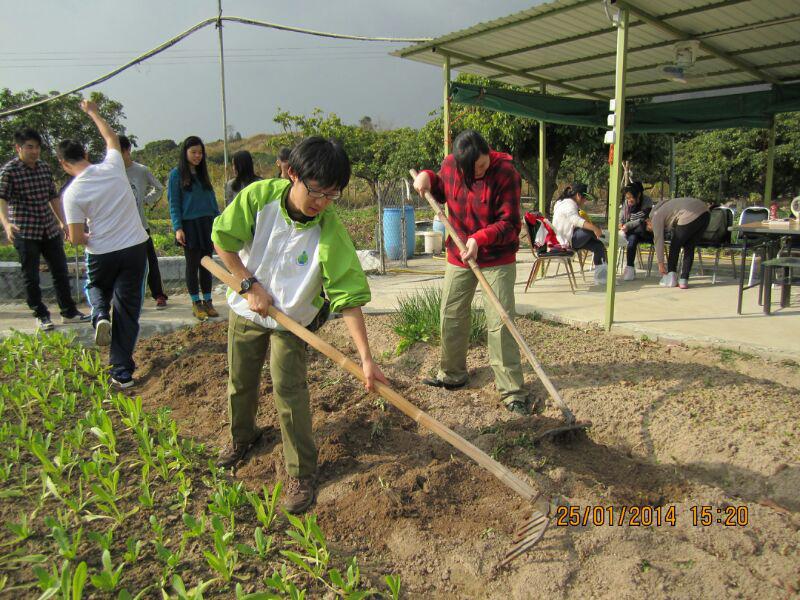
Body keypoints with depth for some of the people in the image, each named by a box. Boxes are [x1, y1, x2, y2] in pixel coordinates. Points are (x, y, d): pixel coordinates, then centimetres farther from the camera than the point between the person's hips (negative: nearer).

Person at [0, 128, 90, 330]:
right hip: (24, 232, -6)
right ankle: (41, 315, 16)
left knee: (61, 271, 11)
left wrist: (62, 222, 18)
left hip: (50, 230, 6)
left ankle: (69, 312, 22)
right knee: (31, 277, 4)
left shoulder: (45, 167, 8)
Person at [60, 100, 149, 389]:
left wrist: (88, 238, 12)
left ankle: (101, 316, 1)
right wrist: (93, 113, 30)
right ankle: (122, 371, 8)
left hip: (102, 254, -2)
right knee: (127, 309, 7)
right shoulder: (112, 167, -4)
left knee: (95, 286, 32)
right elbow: (112, 139, 18)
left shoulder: (72, 193, -11)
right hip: (135, 247, 2)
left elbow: (76, 238, -10)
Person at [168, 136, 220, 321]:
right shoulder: (176, 174, -2)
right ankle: (196, 304, 10)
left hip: (207, 224, 4)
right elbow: (173, 203, -5)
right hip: (189, 225, -4)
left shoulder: (203, 173, 12)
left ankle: (207, 302, 13)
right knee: (193, 264, 2)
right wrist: (177, 228, -13)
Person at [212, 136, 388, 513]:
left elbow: (348, 298, -30)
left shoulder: (330, 232, -29)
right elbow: (223, 240, -10)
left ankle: (301, 473, 13)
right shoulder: (260, 196, -24)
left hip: (293, 319, -3)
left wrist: (366, 358, -34)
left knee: (289, 391, -8)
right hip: (246, 309, 3)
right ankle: (242, 436, 50)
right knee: (240, 382, 19)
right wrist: (250, 284, -17)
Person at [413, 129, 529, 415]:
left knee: (499, 323, -8)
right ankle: (452, 374, 32)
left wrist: (480, 239, -34)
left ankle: (512, 390, 2)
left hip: (498, 260, -5)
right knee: (450, 317, 12)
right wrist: (428, 178, -3)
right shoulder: (451, 164, -5)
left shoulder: (506, 172, -19)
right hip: (458, 257, 5)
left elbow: (509, 223, -19)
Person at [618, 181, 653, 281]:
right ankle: (630, 269, -37)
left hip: (646, 233, -2)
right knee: (632, 238, -34)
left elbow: (643, 220, -17)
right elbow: (621, 218, 7)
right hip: (633, 233, 2)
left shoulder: (647, 201, -12)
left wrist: (628, 226, -28)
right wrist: (620, 225, -16)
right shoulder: (626, 203, 1)